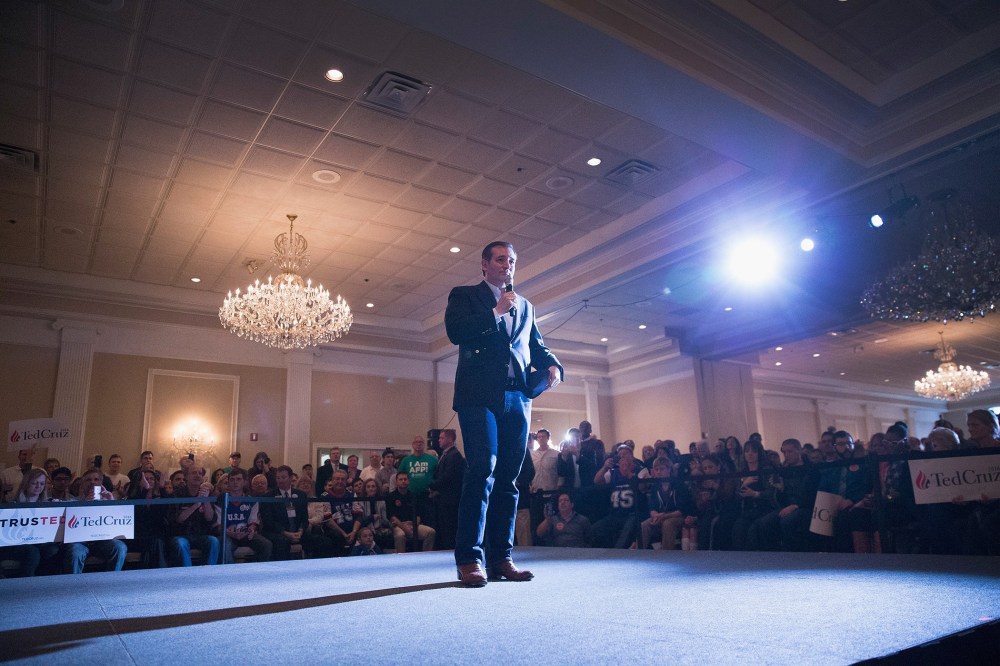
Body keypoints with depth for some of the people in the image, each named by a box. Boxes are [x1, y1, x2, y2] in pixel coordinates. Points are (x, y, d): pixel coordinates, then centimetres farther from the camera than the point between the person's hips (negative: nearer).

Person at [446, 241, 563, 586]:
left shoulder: (525, 306, 25)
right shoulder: (464, 296, 11)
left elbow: (536, 344, 21)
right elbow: (455, 331, -6)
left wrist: (552, 364, 1)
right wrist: (496, 312, -8)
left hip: (517, 398, 5)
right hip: (479, 395, -5)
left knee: (508, 478, 3)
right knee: (482, 469, -15)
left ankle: (500, 557, 7)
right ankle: (470, 558, -11)